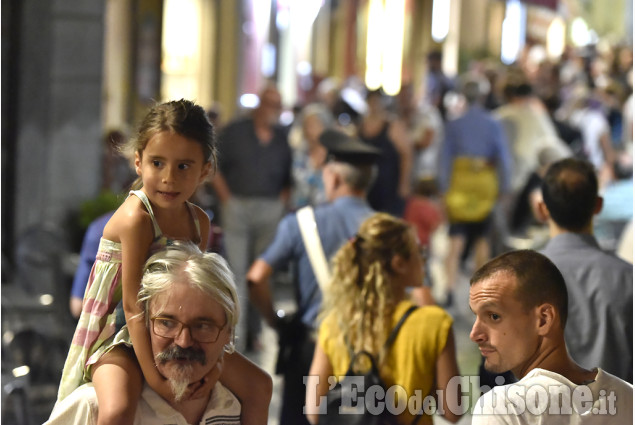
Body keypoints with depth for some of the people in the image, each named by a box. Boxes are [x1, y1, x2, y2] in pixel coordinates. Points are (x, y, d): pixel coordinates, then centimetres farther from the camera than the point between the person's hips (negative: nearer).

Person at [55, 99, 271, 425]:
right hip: (117, 336, -7)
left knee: (258, 385, 7)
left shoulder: (199, 221, -1)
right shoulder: (136, 218, -24)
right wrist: (153, 376, -25)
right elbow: (133, 305, -25)